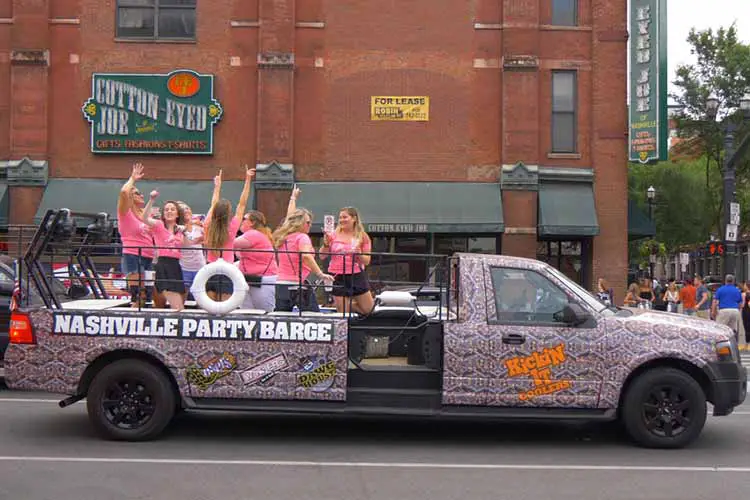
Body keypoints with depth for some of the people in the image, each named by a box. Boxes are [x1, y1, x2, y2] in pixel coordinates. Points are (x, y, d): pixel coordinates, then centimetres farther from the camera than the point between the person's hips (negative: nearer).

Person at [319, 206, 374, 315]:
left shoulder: (362, 237, 1)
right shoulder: (334, 235, 2)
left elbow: (367, 261, 2)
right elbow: (322, 256, 2)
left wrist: (358, 254, -18)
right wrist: (326, 244, -16)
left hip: (357, 276, 1)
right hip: (338, 277, -1)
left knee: (368, 309, 10)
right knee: (343, 314, 2)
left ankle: (349, 304, 34)